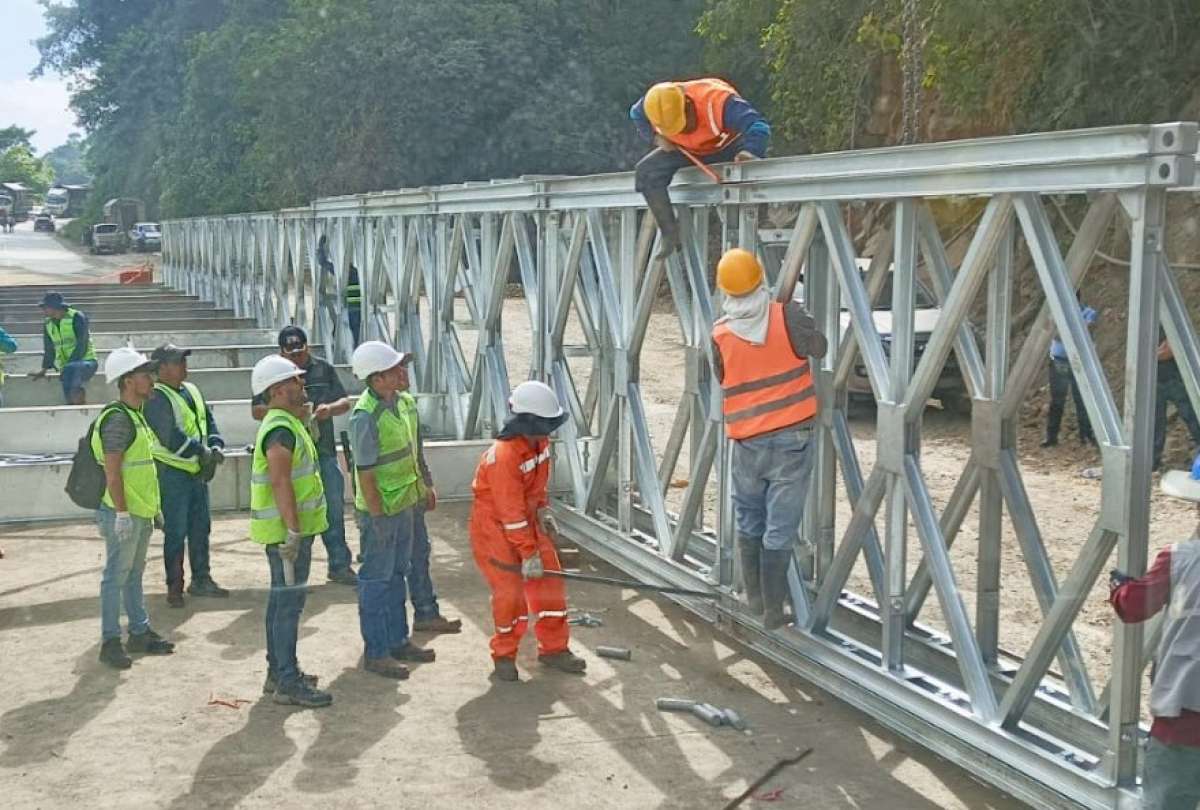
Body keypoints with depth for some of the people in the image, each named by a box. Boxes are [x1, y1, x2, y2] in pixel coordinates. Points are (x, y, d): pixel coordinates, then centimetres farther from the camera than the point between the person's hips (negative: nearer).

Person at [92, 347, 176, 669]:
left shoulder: (136, 415, 13)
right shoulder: (118, 418, -18)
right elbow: (112, 472, -21)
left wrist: (152, 507, 22)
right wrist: (122, 513, -23)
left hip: (141, 512, 10)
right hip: (123, 513, -10)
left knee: (134, 573, 17)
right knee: (116, 576, -2)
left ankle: (140, 633, 26)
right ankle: (110, 642, 4)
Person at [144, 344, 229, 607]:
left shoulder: (192, 391, 11)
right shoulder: (156, 399, -16)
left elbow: (209, 420, 16)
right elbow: (171, 437, -24)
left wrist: (216, 446, -2)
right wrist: (202, 452, -19)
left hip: (197, 470, 8)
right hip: (172, 472, -8)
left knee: (201, 526, 15)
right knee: (175, 531, -2)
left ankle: (201, 579, 27)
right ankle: (174, 587, 7)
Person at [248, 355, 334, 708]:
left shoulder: (287, 423, 15)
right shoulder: (281, 430, -19)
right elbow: (281, 483, -26)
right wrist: (293, 532, -27)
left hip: (291, 528, 11)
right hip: (286, 529, -11)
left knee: (281, 599, 16)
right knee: (289, 602, -7)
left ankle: (279, 671, 26)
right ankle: (288, 683, -4)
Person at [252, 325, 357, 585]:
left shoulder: (324, 369, 6)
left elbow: (345, 402, 9)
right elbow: (256, 410, -1)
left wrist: (331, 408, -14)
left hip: (323, 449, 2)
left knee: (334, 507, 4)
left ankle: (339, 565, 14)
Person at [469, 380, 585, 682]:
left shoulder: (540, 441, -6)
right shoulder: (503, 455, -31)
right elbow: (511, 512, -27)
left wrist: (543, 509, 1)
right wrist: (528, 554, -23)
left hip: (526, 518, 8)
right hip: (495, 524, -8)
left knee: (549, 581, 6)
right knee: (511, 590, -7)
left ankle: (554, 648, 19)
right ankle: (504, 656, 13)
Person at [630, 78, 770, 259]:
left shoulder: (717, 100, -41)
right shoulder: (653, 104, -26)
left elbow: (758, 126, -49)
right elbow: (636, 115, 0)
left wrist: (750, 151, -69)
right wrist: (655, 137, -17)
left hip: (727, 145, -3)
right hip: (685, 150, 3)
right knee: (646, 172, -18)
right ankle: (670, 233, -14)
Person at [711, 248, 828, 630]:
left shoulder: (720, 334, -7)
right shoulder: (786, 316, -11)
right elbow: (819, 348, 3)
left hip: (748, 441, 2)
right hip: (792, 439, -2)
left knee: (749, 524, 20)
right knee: (780, 530, 3)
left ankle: (755, 601, 29)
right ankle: (773, 612, 7)